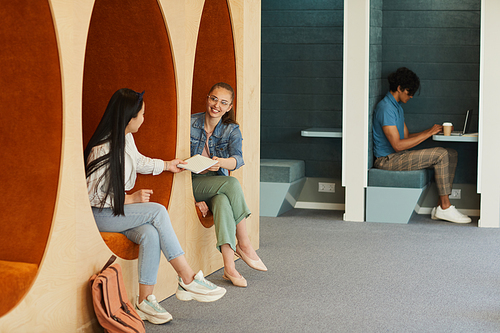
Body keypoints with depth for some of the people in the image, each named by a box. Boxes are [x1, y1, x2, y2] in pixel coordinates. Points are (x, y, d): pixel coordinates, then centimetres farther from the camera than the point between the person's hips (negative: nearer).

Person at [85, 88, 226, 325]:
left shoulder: (126, 137, 5)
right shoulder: (103, 150, -23)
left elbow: (138, 161, 28)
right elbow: (92, 196, -20)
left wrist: (167, 165, 37)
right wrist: (130, 199, -19)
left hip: (121, 207, 8)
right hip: (100, 215, -8)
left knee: (150, 234, -24)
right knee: (157, 211, -24)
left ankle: (145, 302, -18)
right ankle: (188, 281, -18)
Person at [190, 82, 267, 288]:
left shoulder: (231, 130, 1)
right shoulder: (191, 123, -5)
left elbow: (238, 159, -19)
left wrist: (221, 162, -44)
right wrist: (194, 198, -18)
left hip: (218, 183, 2)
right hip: (193, 184, -2)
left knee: (222, 202, -35)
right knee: (232, 183, -31)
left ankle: (229, 267, -40)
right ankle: (244, 245, -25)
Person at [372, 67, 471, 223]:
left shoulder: (397, 107, 18)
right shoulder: (386, 108, -16)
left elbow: (406, 137, 19)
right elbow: (397, 145, -22)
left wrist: (432, 130, 6)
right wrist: (427, 134, -18)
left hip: (398, 156, 10)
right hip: (387, 159, -10)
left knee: (452, 154, 1)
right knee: (440, 154, -22)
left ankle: (440, 206, -4)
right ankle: (445, 207, -16)